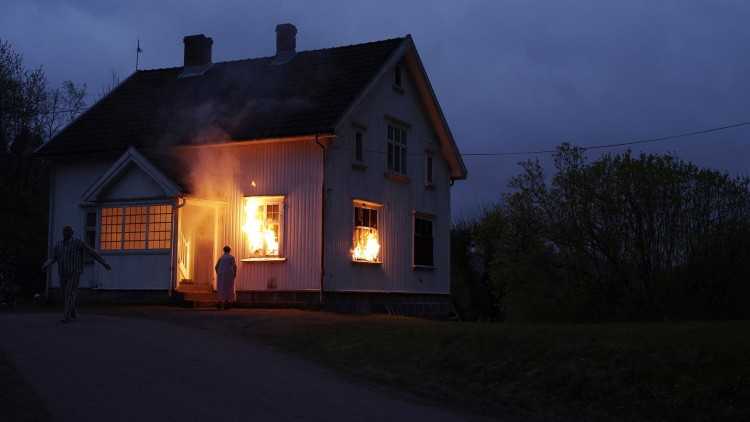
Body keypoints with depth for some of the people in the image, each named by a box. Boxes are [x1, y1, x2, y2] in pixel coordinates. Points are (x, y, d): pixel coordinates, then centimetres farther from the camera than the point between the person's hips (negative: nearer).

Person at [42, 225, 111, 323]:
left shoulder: (78, 242, -10)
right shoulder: (58, 244, 7)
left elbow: (92, 252, -8)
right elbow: (53, 259, 7)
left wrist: (104, 263, -10)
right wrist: (45, 266, -14)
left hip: (74, 273, -6)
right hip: (63, 274, 6)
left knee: (70, 294, -16)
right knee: (65, 296, 9)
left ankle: (66, 317, -17)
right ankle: (73, 314, 28)